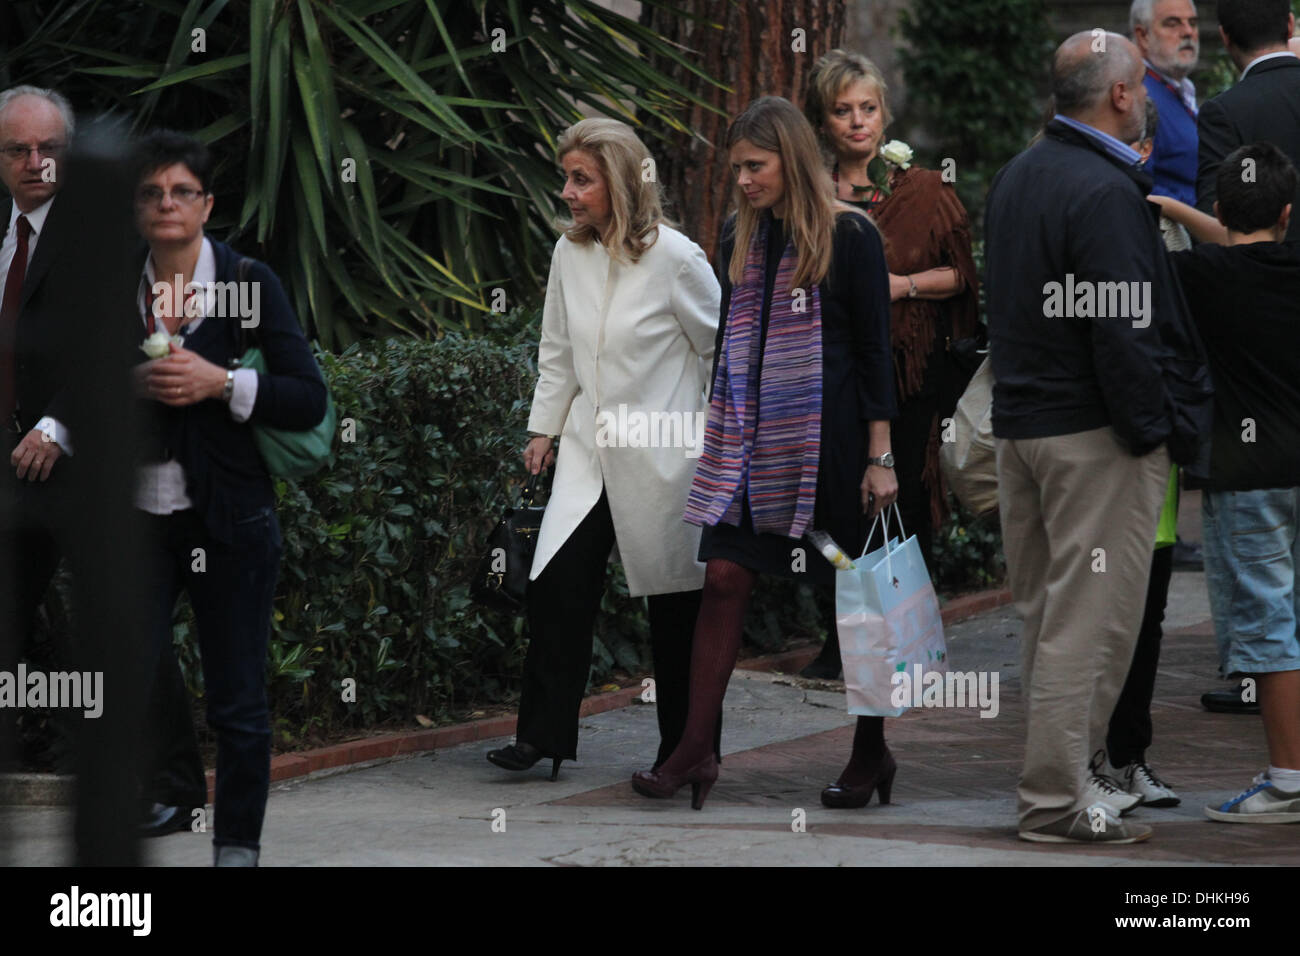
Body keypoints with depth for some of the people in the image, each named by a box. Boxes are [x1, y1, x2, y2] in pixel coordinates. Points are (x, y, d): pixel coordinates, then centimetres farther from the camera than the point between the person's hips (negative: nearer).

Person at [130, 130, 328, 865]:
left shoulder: (251, 284, 0)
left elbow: (309, 401, -5)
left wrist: (220, 382, -16)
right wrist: (134, 384, -11)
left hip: (229, 521, -1)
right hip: (137, 519, 1)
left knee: (240, 706, 4)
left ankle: (238, 848, 14)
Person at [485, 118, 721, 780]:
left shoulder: (675, 259, -13)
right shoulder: (569, 253, 3)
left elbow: (723, 351, -4)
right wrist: (544, 428, 13)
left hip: (662, 453, -4)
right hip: (590, 448, 5)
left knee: (675, 601, 5)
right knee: (557, 583, -9)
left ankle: (685, 745, 17)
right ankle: (544, 733, -4)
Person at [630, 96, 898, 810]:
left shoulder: (848, 236, -6)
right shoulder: (740, 236, 11)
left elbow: (874, 349, -6)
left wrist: (880, 456, -9)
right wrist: (719, 426, 16)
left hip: (826, 431, -5)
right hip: (749, 431, 5)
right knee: (724, 577, -5)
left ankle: (871, 752, 15)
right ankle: (695, 750, -5)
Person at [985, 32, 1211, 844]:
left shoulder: (1015, 178, 12)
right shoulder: (1104, 192, -18)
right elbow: (1123, 330, -22)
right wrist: (1158, 433, -15)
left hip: (1020, 422, 10)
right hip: (1095, 435, -9)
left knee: (1045, 612, 16)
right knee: (1089, 617, -5)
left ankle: (1055, 770, 23)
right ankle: (1056, 800, -4)